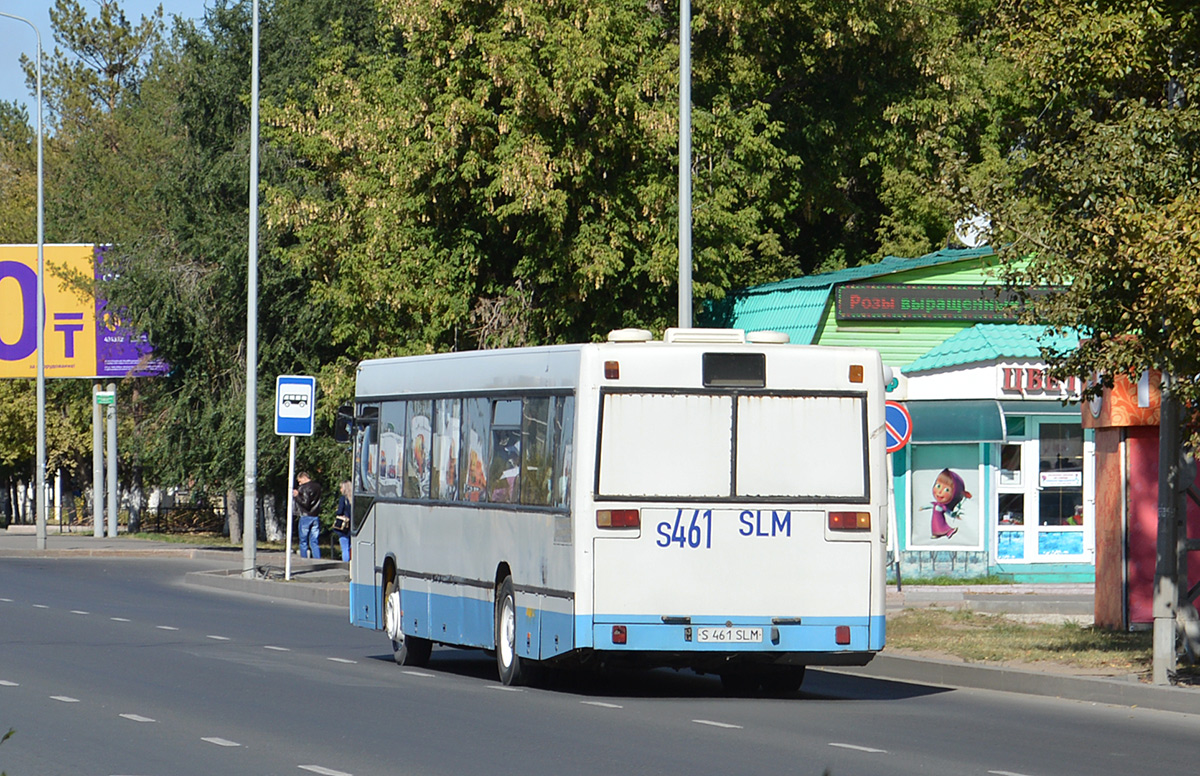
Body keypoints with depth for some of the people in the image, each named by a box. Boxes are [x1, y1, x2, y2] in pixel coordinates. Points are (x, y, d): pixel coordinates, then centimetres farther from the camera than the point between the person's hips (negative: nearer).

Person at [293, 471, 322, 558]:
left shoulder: (304, 488, -11)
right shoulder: (317, 487, 10)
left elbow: (305, 503, -18)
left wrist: (297, 496, -5)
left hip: (306, 516, -6)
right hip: (316, 517, 6)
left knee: (303, 542, 2)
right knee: (314, 542, 7)